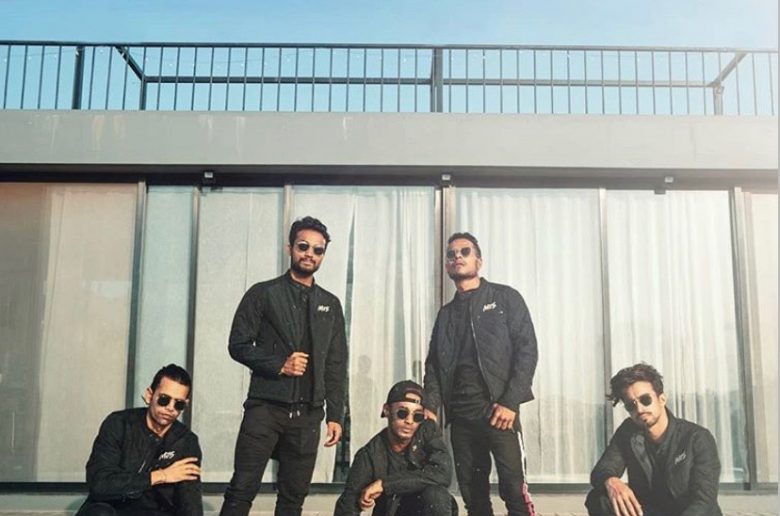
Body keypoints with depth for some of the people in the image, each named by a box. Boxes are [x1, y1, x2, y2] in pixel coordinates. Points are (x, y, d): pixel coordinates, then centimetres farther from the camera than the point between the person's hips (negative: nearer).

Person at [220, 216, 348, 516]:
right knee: (242, 491, -5)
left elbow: (336, 365, 12)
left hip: (308, 414, 3)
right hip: (265, 407, -3)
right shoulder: (263, 294, 4)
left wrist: (335, 415, 6)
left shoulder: (330, 305, 13)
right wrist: (279, 365, -13)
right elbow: (238, 345, -1)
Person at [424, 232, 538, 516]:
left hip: (498, 410, -4)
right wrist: (431, 407, -3)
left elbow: (527, 350, -3)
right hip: (460, 415, 5)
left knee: (514, 490, -9)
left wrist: (510, 402, -13)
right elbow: (433, 364, 14)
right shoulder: (446, 313, 19)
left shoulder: (505, 297, 5)